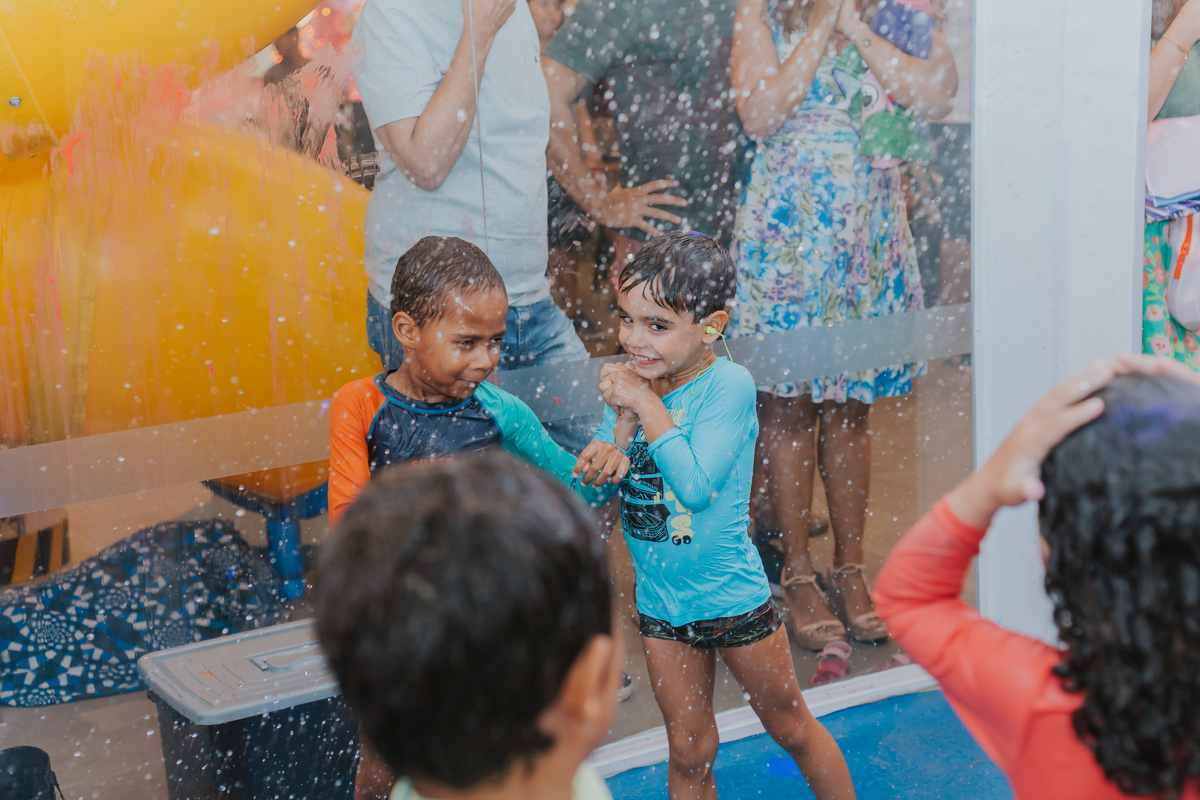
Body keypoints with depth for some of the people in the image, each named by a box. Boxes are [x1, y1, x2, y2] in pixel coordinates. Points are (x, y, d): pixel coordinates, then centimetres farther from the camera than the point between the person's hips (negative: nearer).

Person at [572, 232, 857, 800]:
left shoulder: (728, 384, -19)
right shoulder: (630, 380, -3)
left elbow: (696, 485, -29)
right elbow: (599, 482, -4)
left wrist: (646, 405, -25)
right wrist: (622, 420, -20)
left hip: (730, 597, -4)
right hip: (659, 602, 5)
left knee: (792, 728, 17)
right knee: (688, 753, 16)